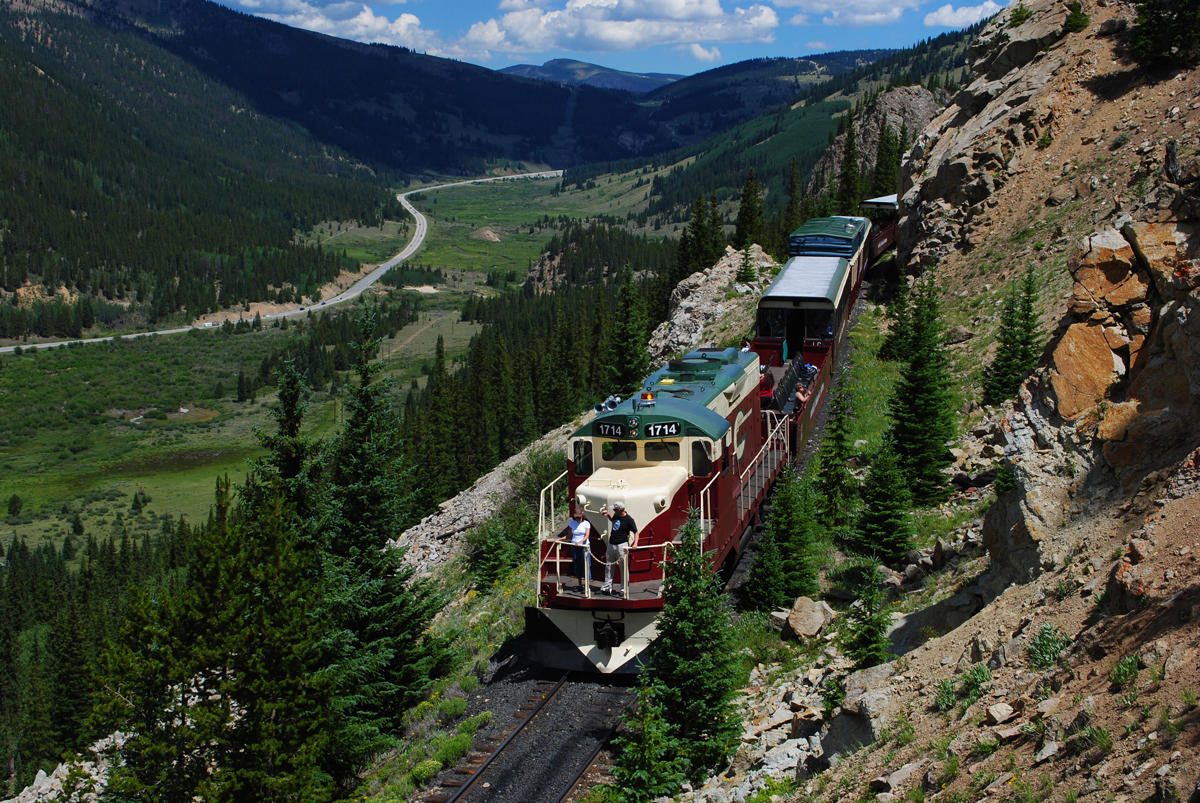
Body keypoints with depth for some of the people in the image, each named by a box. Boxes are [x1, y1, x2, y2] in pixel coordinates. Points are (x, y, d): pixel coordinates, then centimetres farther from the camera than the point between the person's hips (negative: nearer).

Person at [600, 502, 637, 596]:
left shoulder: (629, 519, -12)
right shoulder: (616, 515, 8)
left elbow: (636, 532, -11)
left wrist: (635, 543, -26)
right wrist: (608, 514, 15)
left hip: (622, 545, -7)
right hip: (611, 544, 7)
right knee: (608, 566, 9)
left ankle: (624, 589, 1)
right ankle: (607, 587, 15)